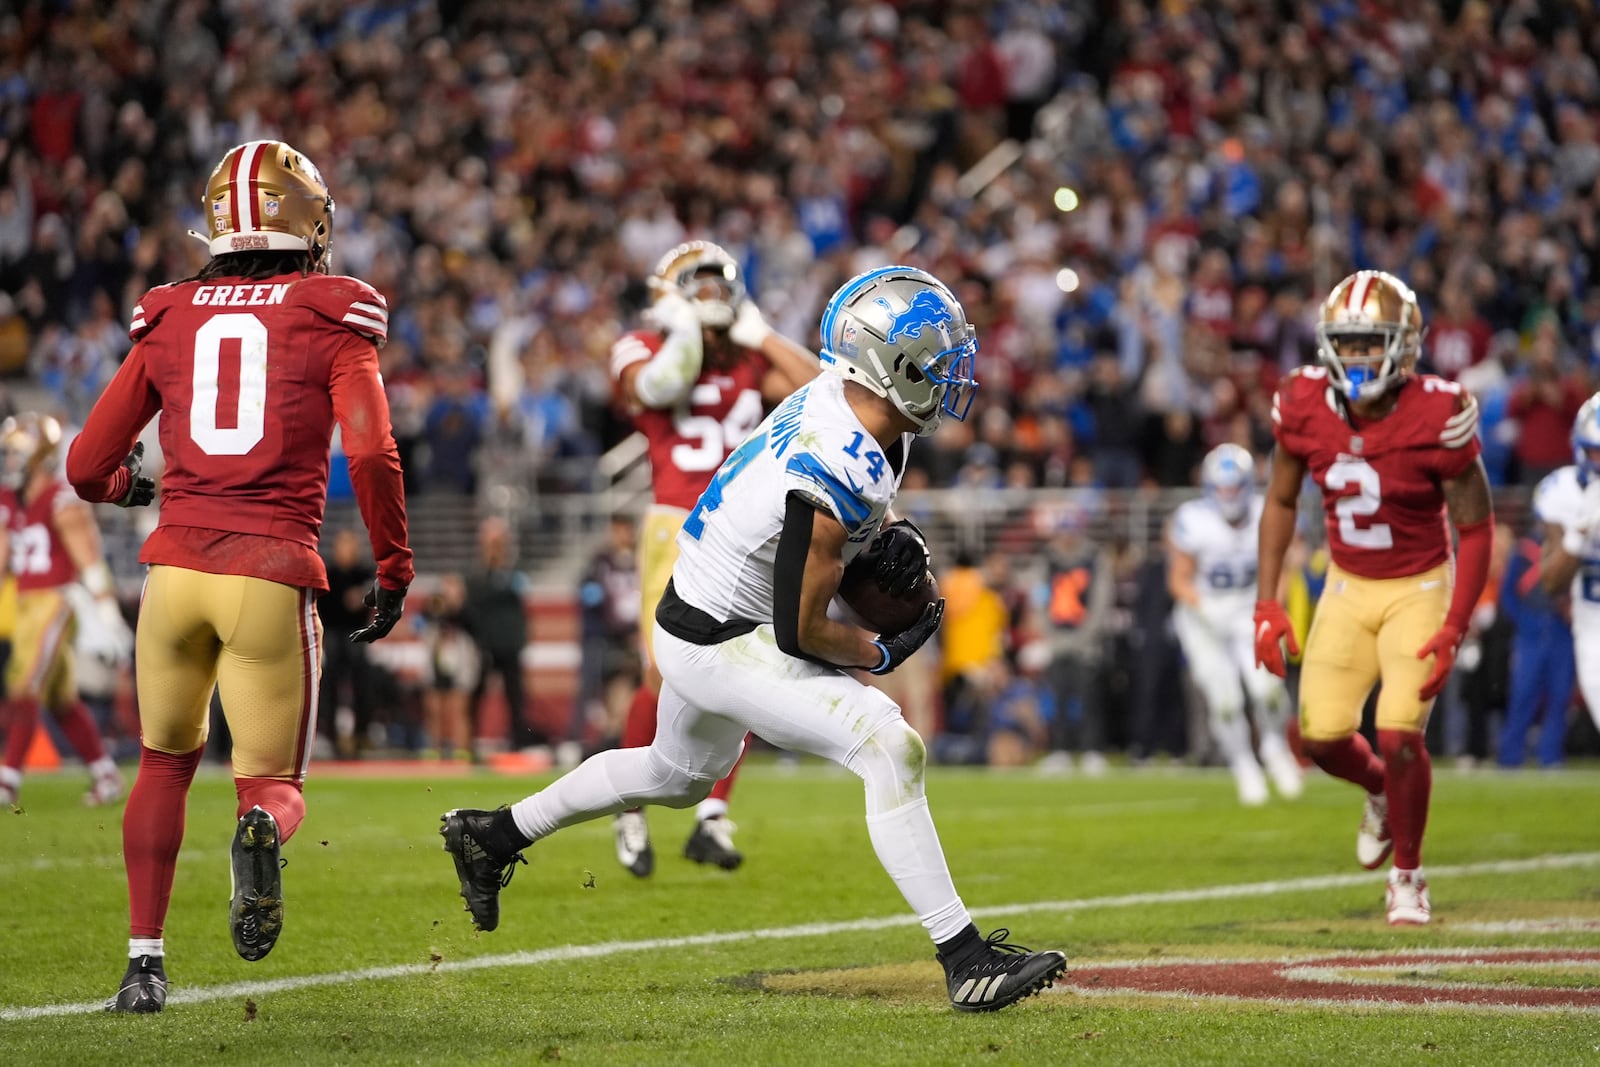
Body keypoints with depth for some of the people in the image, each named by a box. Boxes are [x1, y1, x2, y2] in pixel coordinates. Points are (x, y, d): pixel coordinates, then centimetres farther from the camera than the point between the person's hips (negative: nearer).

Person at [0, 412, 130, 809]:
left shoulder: (62, 502, -13)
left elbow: (90, 562, -14)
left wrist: (107, 614, -15)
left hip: (55, 601, -9)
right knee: (62, 699, 12)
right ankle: (106, 776, 21)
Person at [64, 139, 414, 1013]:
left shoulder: (169, 319, 10)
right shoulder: (332, 319, 3)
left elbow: (88, 466, 13)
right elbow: (370, 453, -9)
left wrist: (125, 485, 36)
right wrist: (393, 569, 4)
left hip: (176, 565, 2)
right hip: (270, 575, -2)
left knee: (166, 761, 24)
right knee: (272, 781, 10)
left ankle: (144, 962, 20)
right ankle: (262, 824, -28)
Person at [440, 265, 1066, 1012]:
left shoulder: (840, 392, -6)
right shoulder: (834, 480, -33)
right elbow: (801, 632, -25)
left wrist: (889, 532, -1)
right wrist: (882, 654, -9)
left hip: (698, 618, 10)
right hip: (722, 647, -10)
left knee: (680, 774, 33)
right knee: (890, 749, -19)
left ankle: (493, 835, 48)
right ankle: (965, 960, -18)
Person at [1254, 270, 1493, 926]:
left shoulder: (1437, 418, -22)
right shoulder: (1305, 407, -11)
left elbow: (1476, 529, -13)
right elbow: (1280, 503, 5)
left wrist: (1453, 632, -19)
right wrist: (1267, 604, -2)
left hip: (1419, 589, -4)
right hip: (1347, 588, 4)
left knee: (1400, 735, -15)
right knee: (1322, 736, -3)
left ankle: (1407, 879, 9)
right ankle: (1382, 791, 33)